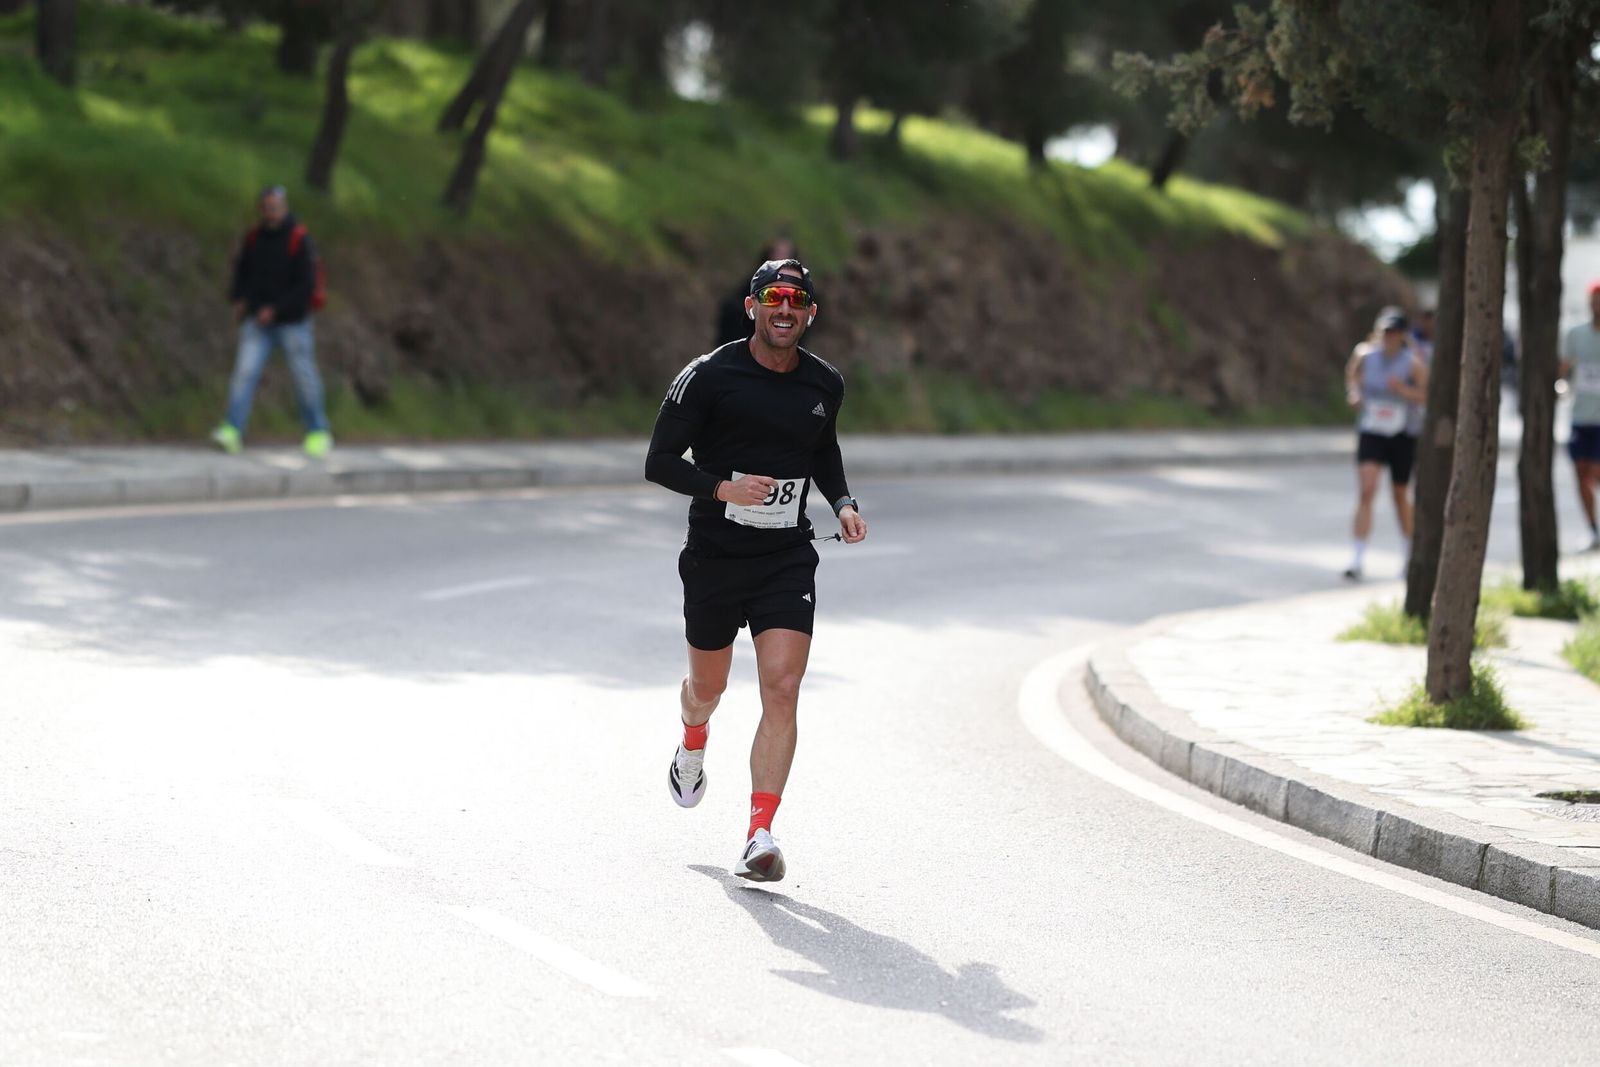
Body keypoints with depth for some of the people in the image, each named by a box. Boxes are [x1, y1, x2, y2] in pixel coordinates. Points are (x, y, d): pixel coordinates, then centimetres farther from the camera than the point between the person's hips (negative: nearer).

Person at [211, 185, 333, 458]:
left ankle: (318, 434, 21)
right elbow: (241, 271, 17)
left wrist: (275, 309, -18)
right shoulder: (254, 238, 5)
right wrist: (239, 300, -2)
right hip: (257, 322, 4)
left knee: (304, 378, 4)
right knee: (245, 371, -12)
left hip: (292, 321, -4)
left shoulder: (299, 240, -10)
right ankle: (232, 431, -19)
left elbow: (306, 285, -14)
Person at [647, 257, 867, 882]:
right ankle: (693, 749, 54)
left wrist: (843, 503, 7)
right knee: (707, 688, 16)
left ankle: (759, 839, -15)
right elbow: (659, 462, -10)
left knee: (782, 691, -14)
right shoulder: (708, 376, -9)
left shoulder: (825, 385, 4)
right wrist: (723, 488, -25)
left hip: (787, 559, 1)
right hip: (714, 555, -1)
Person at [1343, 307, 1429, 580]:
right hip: (1370, 432, 1)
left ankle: (1408, 550, 36)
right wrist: (1354, 392, -3)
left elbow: (1426, 397, -11)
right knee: (1366, 491, -15)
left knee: (1400, 494, 13)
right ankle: (1357, 559, -17)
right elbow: (1353, 373, 17)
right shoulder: (1365, 354, -5)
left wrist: (1403, 390, -28)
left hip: (1402, 436, -1)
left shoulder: (1413, 363, -12)